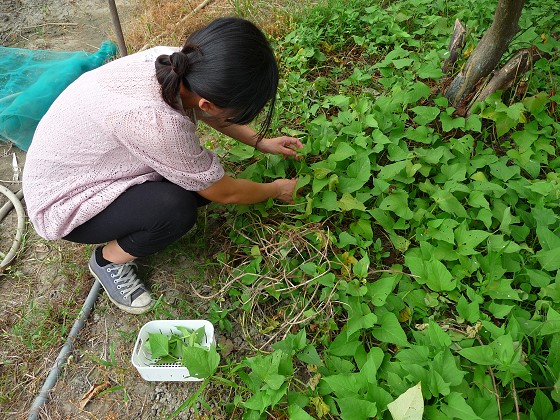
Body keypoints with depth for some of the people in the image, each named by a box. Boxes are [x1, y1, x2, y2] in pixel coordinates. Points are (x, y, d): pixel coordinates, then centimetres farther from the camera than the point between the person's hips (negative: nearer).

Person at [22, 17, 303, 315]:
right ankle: (109, 260, 0)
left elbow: (204, 111, 6)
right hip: (64, 204, -7)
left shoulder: (176, 63, -19)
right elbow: (225, 193, -24)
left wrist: (261, 141, 6)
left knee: (200, 182, -7)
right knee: (177, 207, -28)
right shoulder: (154, 122, -41)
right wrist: (277, 189, -7)